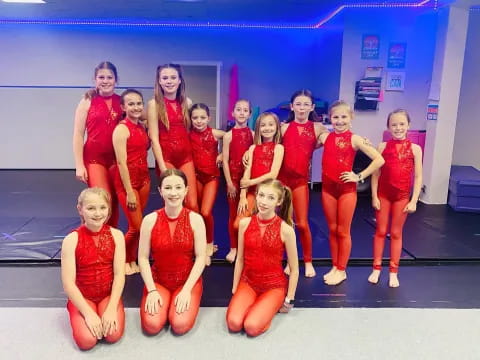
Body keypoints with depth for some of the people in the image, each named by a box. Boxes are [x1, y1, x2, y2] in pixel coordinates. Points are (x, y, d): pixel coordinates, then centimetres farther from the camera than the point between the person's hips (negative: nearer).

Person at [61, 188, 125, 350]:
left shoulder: (116, 235, -9)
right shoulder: (71, 240, -15)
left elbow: (119, 274, -11)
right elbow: (68, 283, -15)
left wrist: (111, 309, -19)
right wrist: (88, 313, -19)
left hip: (109, 295, 1)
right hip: (82, 297, -1)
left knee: (113, 335, -19)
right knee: (87, 340, -19)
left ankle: (107, 314, 13)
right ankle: (85, 316, 13)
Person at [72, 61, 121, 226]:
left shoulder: (122, 102, 6)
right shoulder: (87, 102, 0)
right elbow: (78, 135, -2)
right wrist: (79, 165, -8)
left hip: (117, 159, 3)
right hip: (94, 158, -3)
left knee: (114, 203, 10)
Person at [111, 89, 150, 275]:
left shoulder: (142, 126, 8)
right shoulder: (121, 129, -14)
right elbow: (121, 163, -18)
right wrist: (129, 192, -19)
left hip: (144, 178, 7)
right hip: (127, 180, -7)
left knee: (137, 225, 12)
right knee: (137, 226, -2)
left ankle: (133, 260, 26)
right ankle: (123, 261, 21)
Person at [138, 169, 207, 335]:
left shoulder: (195, 219, -11)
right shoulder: (150, 220, -9)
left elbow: (201, 257, -10)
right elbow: (143, 258, -5)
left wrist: (186, 290, -16)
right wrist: (151, 290, -13)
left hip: (188, 281, -1)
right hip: (158, 281, 1)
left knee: (181, 326, -20)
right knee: (152, 326, -18)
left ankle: (184, 299, 12)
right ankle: (160, 300, 14)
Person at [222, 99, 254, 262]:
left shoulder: (253, 134, 2)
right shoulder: (229, 135, -2)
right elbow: (225, 161, -4)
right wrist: (229, 183, -9)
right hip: (233, 177, -1)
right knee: (233, 213, 7)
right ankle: (234, 248, 18)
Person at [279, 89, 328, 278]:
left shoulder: (317, 128, 3)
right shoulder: (284, 127, 3)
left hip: (301, 179, -1)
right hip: (282, 177, 1)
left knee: (302, 223, 1)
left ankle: (308, 262, 22)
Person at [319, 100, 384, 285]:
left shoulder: (355, 139, -8)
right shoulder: (325, 137, 3)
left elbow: (379, 160, -12)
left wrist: (359, 176, -11)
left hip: (347, 189, -3)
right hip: (328, 187, 4)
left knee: (343, 231, 6)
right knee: (332, 230, 12)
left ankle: (341, 270, 19)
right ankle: (334, 267, 26)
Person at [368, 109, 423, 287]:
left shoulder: (415, 148, -3)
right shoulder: (383, 146, -4)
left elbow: (418, 177, -3)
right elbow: (375, 173, -4)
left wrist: (414, 201, -8)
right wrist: (374, 196, -7)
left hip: (402, 195, 0)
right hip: (383, 194, 0)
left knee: (396, 233, 10)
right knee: (380, 231, 10)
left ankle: (393, 272, 21)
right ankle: (376, 269, 21)